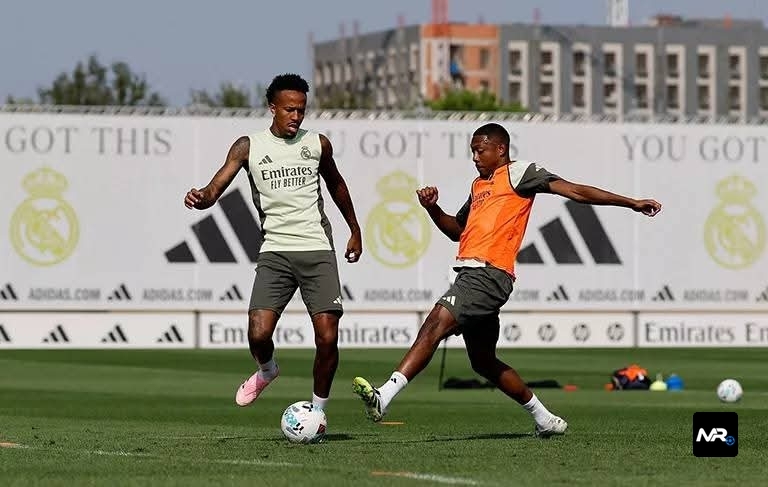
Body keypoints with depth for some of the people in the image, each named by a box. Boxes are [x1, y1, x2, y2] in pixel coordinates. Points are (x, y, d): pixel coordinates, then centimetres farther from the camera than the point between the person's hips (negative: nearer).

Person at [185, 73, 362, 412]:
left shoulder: (318, 144, 9)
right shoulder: (249, 147, 2)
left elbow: (336, 184, 28)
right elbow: (216, 188, -8)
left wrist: (355, 231, 34)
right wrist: (201, 198, -32)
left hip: (318, 250, 1)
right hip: (275, 252, -1)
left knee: (327, 338, -9)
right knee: (258, 334, -15)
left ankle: (318, 410, 13)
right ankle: (266, 371, 22)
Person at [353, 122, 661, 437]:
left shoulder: (518, 173, 3)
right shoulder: (479, 185, 28)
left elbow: (573, 191, -2)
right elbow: (457, 231, 37)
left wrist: (631, 203, -7)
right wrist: (432, 208, 18)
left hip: (489, 275, -10)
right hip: (472, 274, 10)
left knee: (435, 324, -24)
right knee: (483, 361, 15)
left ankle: (383, 397, -34)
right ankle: (544, 419, 27)